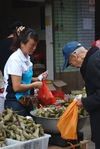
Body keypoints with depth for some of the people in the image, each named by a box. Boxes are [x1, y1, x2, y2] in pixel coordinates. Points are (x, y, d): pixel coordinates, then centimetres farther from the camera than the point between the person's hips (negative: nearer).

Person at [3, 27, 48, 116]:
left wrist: (37, 78, 7)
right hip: (15, 103, -8)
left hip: (26, 101, 8)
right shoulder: (15, 59, -17)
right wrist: (34, 85, -10)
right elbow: (17, 87, -21)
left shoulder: (27, 58, 9)